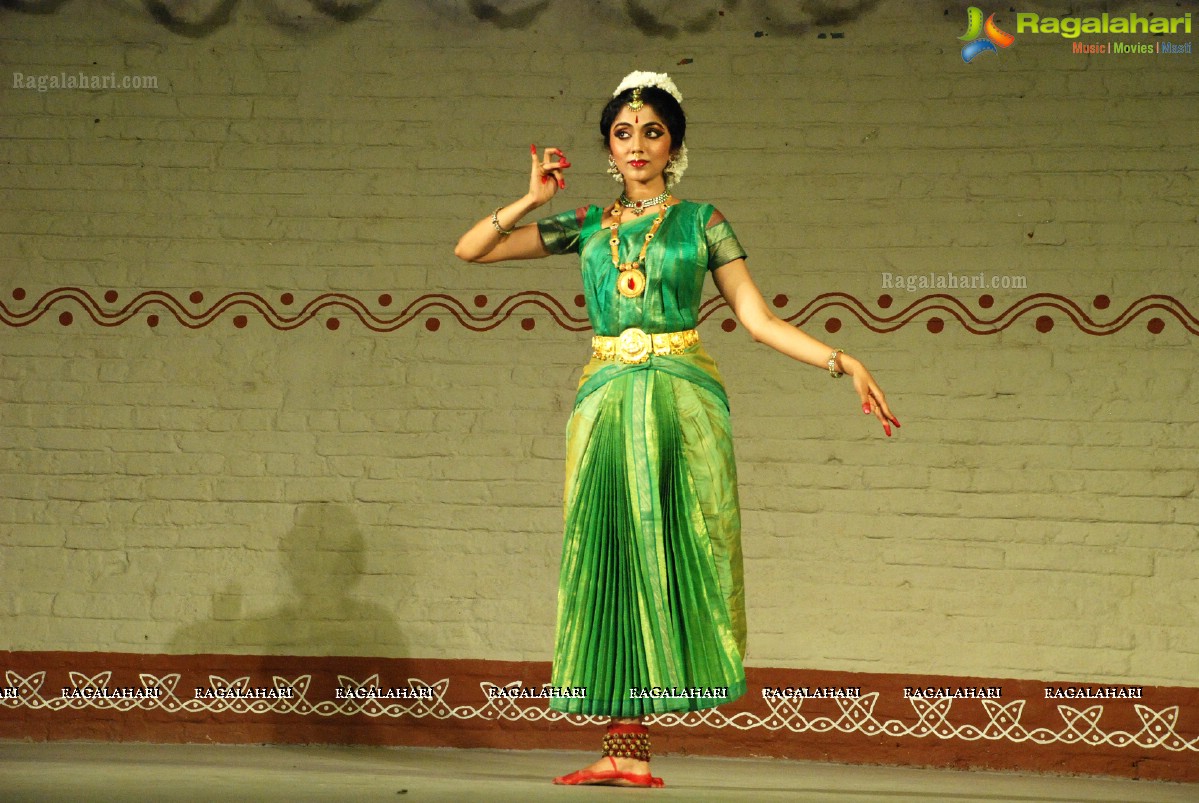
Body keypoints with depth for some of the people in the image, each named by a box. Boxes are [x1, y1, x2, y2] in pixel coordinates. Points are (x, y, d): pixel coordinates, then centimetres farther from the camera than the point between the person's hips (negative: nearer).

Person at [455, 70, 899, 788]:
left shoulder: (701, 222, 9)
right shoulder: (588, 227, 15)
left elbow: (758, 318, 5)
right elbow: (470, 249, 15)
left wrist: (843, 363, -5)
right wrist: (534, 200, 5)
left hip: (682, 402, -2)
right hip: (607, 403, 2)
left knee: (668, 554, -7)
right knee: (612, 559, -4)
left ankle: (632, 748, -4)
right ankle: (626, 749, -3)